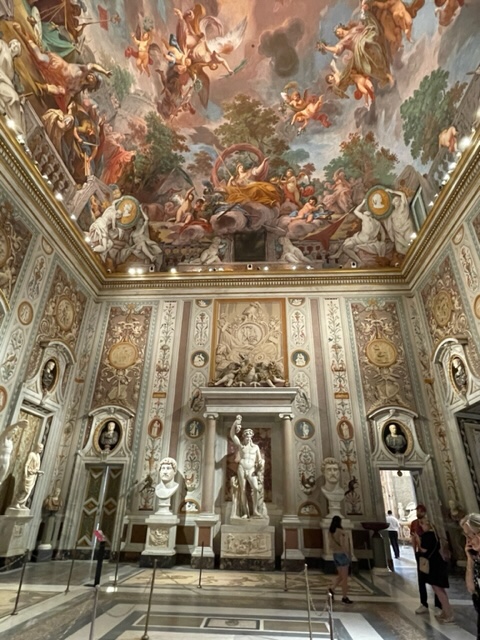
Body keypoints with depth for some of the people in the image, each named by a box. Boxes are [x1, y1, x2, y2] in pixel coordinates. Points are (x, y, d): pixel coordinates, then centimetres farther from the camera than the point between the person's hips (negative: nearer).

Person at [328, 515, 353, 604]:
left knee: (340, 575, 17)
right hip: (342, 554, -7)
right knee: (345, 577, 5)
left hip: (335, 554, 7)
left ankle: (332, 589, 4)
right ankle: (344, 597, 12)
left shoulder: (330, 532, 4)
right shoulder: (340, 531, -18)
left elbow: (332, 544, 4)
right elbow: (342, 545, -20)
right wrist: (348, 555, -9)